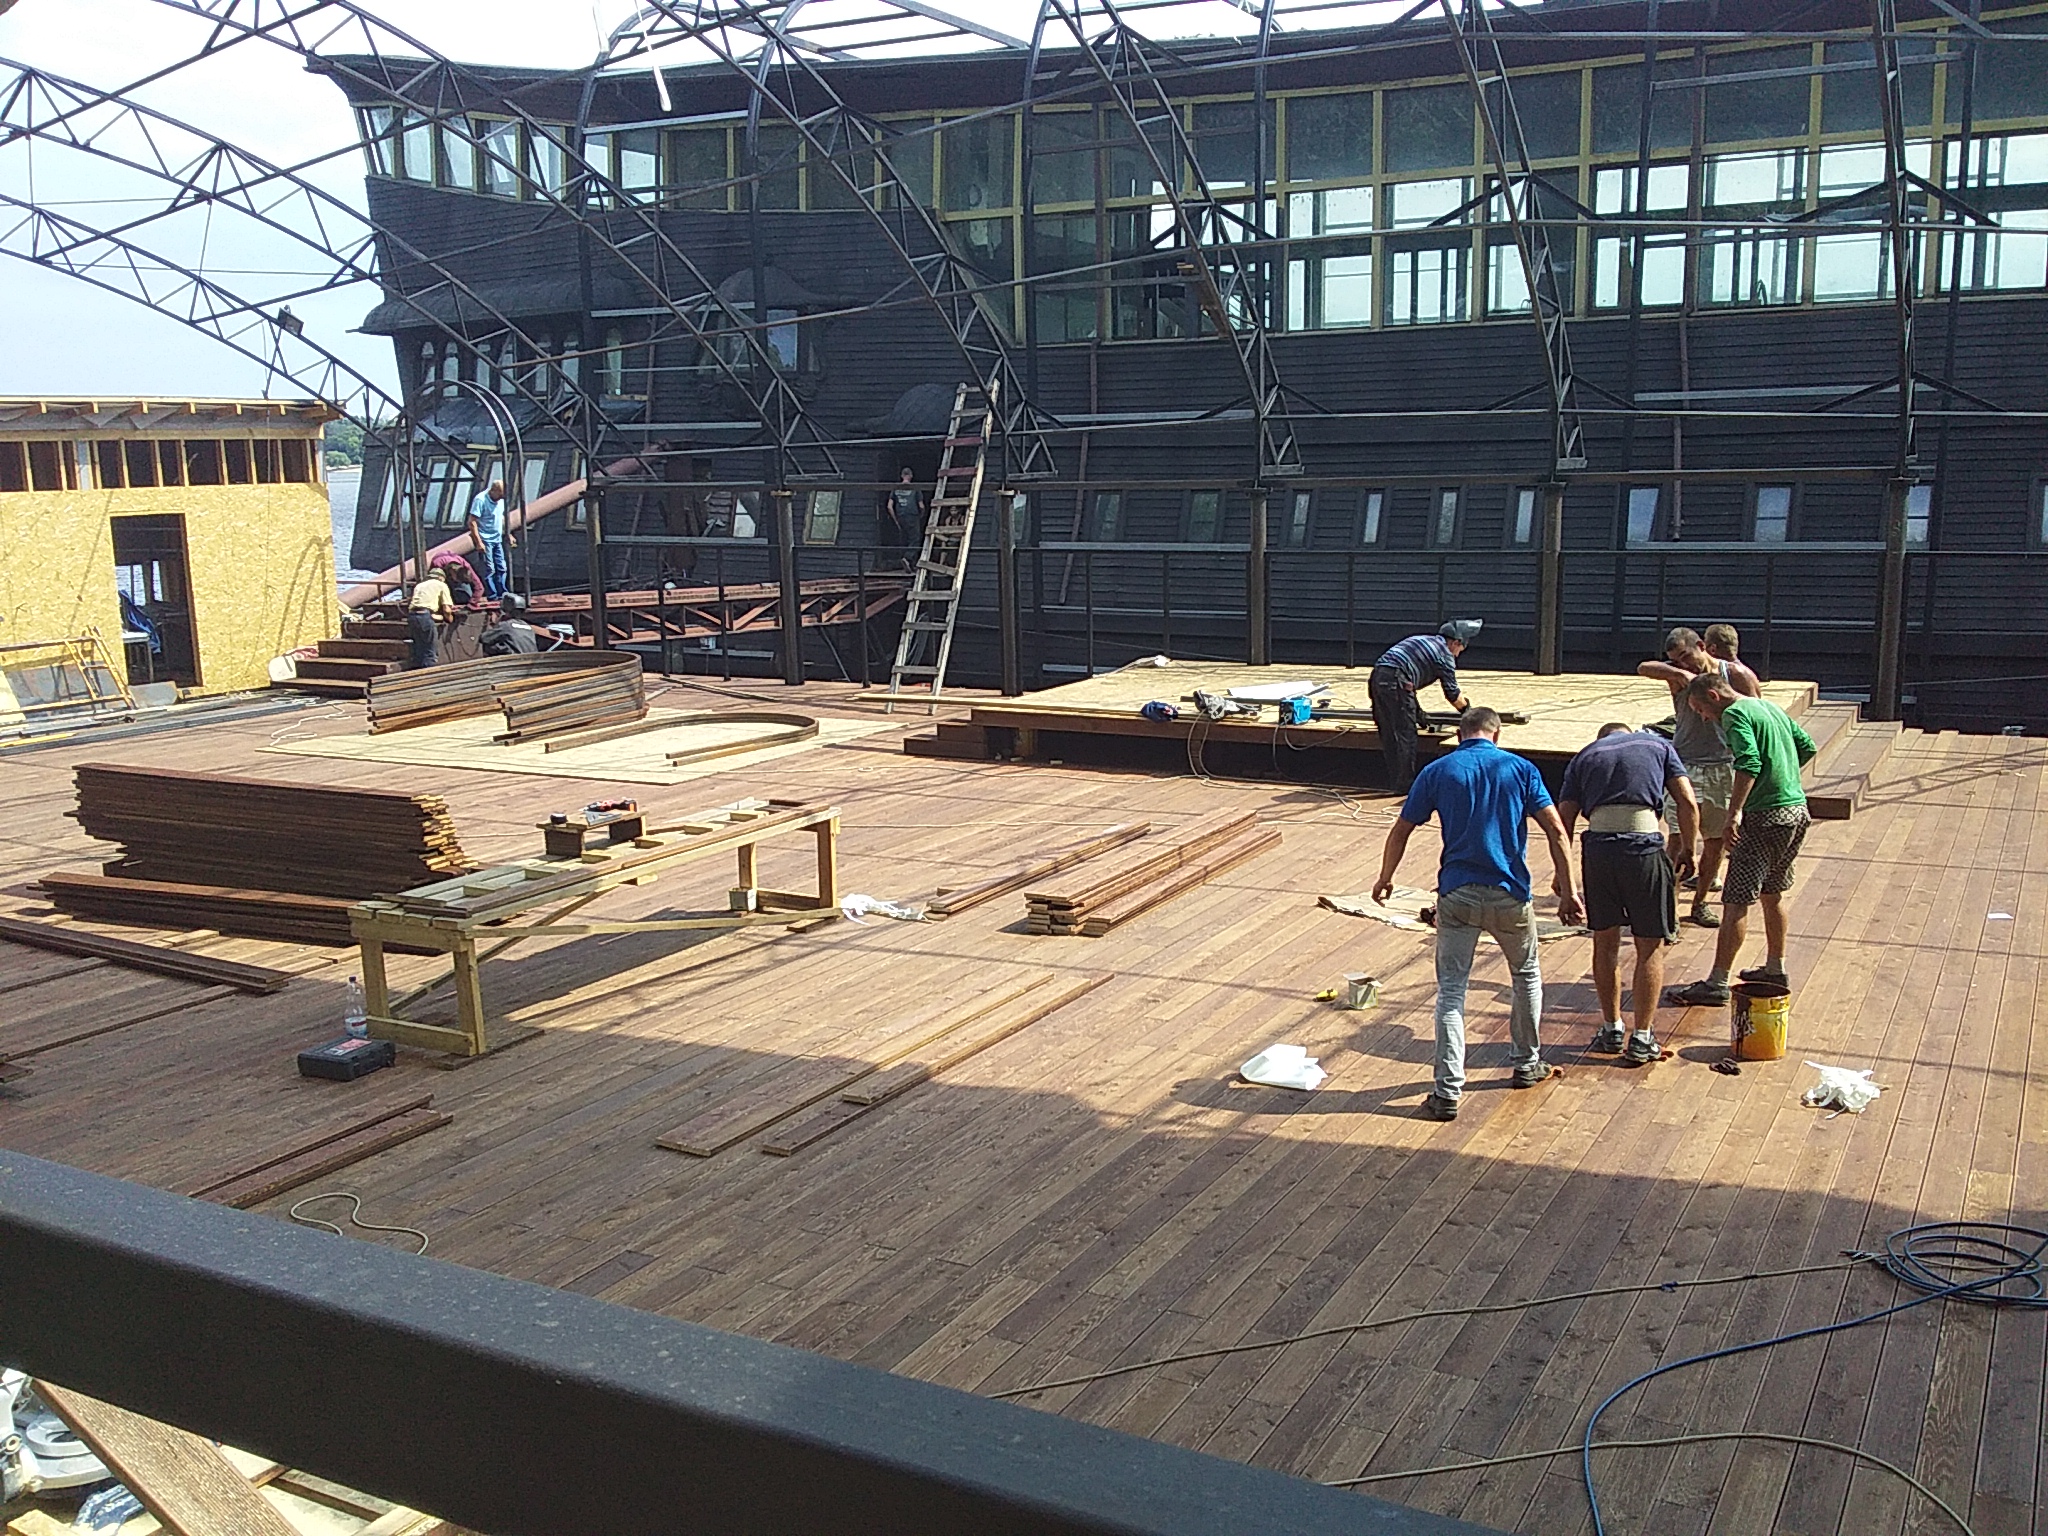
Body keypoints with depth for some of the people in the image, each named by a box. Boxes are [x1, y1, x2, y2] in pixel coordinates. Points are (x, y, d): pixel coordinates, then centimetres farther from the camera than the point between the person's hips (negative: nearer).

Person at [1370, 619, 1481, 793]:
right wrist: (1466, 707, 30)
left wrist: (1417, 712, 39)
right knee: (1405, 735, 1)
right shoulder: (1444, 654, 4)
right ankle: (1403, 785, 5)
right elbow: (1453, 694, 9)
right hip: (1395, 681, -9)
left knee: (1389, 735, 15)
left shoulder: (1423, 641, 29)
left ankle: (1394, 782, 21)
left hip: (1377, 676, 9)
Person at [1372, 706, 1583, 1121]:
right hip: (1509, 894, 1)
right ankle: (1527, 1064, 37)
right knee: (1526, 974, 25)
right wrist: (1568, 892, 0)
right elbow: (1556, 831, -4)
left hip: (1457, 895, -1)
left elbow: (1400, 831, 6)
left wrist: (1385, 879, 21)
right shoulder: (1520, 769, 3)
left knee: (1451, 992, 3)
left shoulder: (1437, 771, 3)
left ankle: (1448, 1092, -4)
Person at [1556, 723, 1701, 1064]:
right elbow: (1688, 803, 6)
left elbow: (1563, 820, 11)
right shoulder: (1658, 745, 20)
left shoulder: (1585, 757, 22)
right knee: (1650, 947, 10)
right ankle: (1642, 1039, 12)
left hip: (1597, 845, 2)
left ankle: (1612, 1029, 26)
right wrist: (1687, 852, 15)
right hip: (1644, 843, -2)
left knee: (1605, 941, 18)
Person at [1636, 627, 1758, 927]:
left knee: (1715, 841, 10)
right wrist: (1681, 673, -33)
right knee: (1680, 838, -9)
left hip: (1724, 769, 1)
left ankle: (1701, 903, 24)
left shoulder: (1738, 675, -2)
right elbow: (1644, 668, -20)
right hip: (1685, 767, -1)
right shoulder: (1678, 676, -2)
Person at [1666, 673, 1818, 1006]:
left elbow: (1749, 763, -25)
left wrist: (1734, 812, -31)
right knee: (1773, 893, 23)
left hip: (1765, 817, -9)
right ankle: (1775, 969, 33)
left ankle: (1717, 984, -8)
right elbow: (1807, 747, 20)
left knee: (1737, 901, -8)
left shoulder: (1735, 714, -11)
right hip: (1798, 811, 9)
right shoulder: (1771, 707, 16)